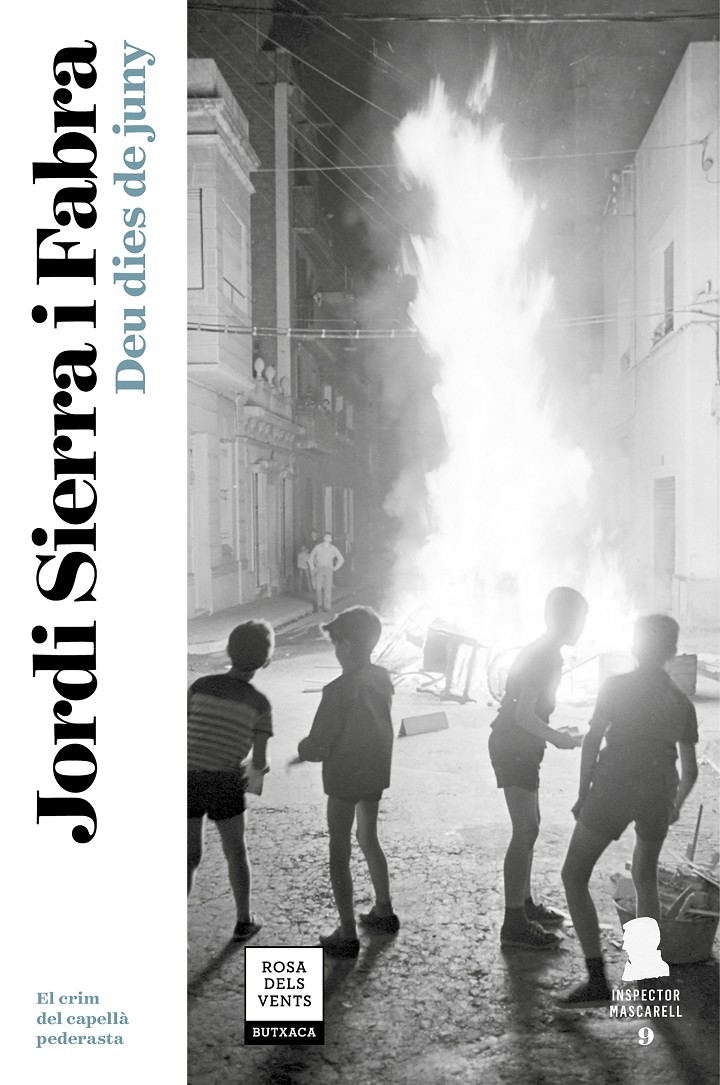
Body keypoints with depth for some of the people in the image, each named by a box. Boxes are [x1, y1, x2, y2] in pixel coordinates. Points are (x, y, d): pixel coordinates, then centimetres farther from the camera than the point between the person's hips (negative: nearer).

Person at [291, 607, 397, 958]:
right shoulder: (382, 679, -4)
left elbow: (317, 746, -21)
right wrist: (315, 747, 14)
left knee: (339, 853, 5)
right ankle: (384, 912, 35)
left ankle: (347, 935, 10)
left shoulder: (340, 690, -25)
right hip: (376, 773, 7)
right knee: (369, 840, 24)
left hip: (344, 779, -7)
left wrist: (303, 749, 2)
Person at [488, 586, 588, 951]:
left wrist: (555, 735, 16)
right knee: (526, 831, -9)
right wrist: (558, 738, -17)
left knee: (528, 826, 19)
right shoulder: (542, 656, -20)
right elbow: (524, 716, -25)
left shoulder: (545, 653, 12)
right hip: (514, 748, -11)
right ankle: (514, 924, -5)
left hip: (520, 746, 11)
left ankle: (524, 903, 31)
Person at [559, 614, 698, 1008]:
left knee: (574, 876, 1)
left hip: (614, 785, -4)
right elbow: (690, 770, 17)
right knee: (645, 877, 26)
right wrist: (675, 806, 34)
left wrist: (583, 794, 4)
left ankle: (598, 980, -8)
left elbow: (592, 740, -4)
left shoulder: (616, 686, 5)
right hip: (658, 791, 5)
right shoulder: (681, 702, 15)